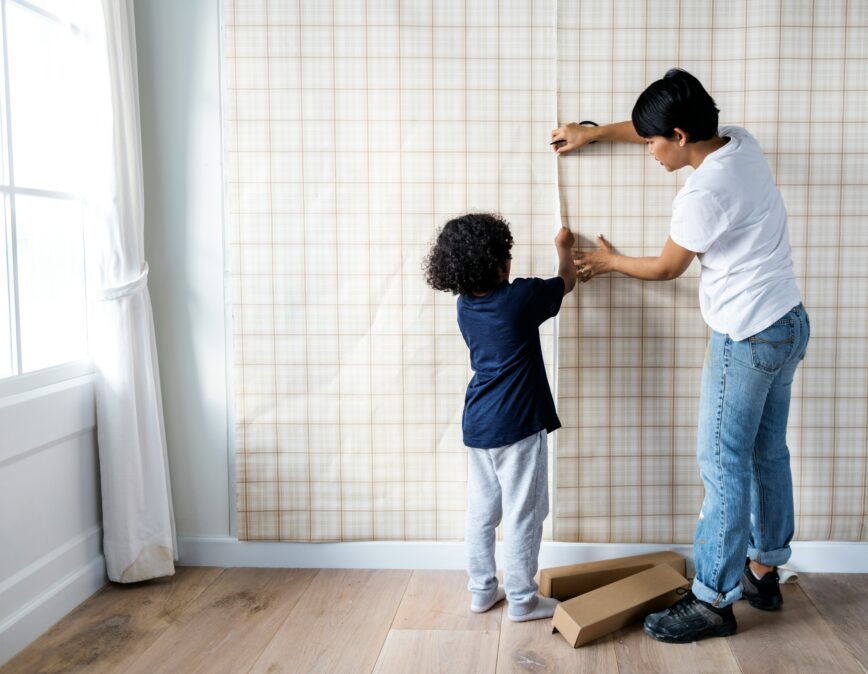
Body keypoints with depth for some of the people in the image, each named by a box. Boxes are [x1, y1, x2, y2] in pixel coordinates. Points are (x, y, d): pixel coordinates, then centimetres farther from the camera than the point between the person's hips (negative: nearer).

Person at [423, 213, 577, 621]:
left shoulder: (465, 307, 3)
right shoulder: (521, 297, -14)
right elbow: (568, 280, 6)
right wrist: (563, 248, 26)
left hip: (477, 426, 7)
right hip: (517, 426, -6)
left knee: (481, 512, 15)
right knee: (522, 515, 4)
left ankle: (482, 590, 26)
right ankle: (522, 600, 13)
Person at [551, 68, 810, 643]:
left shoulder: (703, 194, -24)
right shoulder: (741, 141, 2)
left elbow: (666, 268, -7)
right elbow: (669, 125, 20)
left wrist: (611, 261, 11)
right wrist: (595, 133, 23)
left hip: (748, 338, -10)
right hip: (789, 323, 10)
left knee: (724, 465, -1)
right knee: (768, 453, 17)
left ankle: (714, 601, 8)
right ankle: (763, 571, 31)